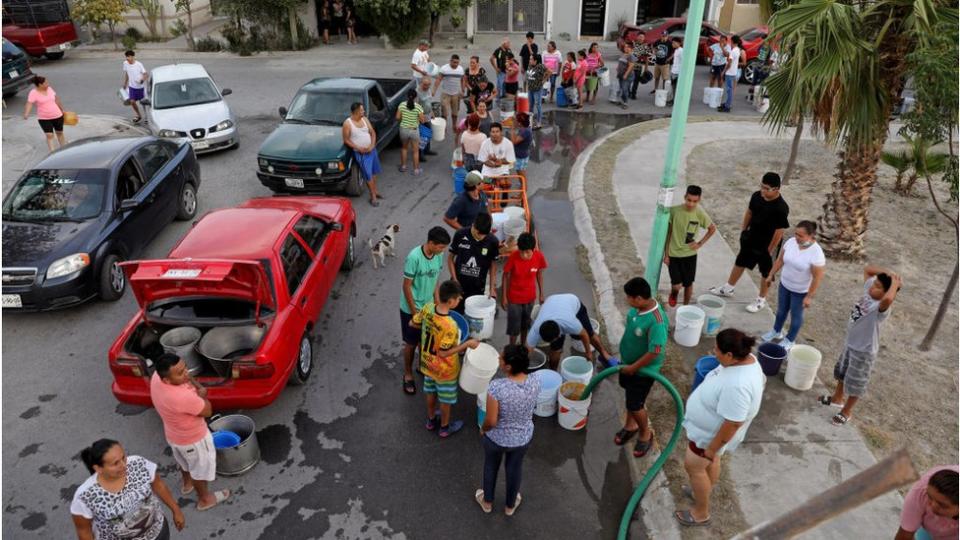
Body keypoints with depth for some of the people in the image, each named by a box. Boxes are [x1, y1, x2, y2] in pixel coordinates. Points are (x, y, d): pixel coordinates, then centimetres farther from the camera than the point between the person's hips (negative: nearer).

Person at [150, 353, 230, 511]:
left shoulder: (157, 376, -21)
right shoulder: (184, 397, -45)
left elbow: (188, 376, 1)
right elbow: (207, 411, -24)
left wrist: (195, 385, -12)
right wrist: (201, 395, -10)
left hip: (173, 434, 7)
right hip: (192, 438, -7)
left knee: (184, 460, 36)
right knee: (201, 468, 22)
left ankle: (187, 483, 64)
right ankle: (204, 499, 46)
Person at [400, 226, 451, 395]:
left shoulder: (438, 256, -8)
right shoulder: (414, 257, -28)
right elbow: (406, 286, -21)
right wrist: (414, 312, -17)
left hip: (428, 306, 6)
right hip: (411, 308, -6)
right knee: (411, 343, 9)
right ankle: (408, 375, 29)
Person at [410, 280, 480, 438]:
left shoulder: (428, 308, -19)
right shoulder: (450, 326, -37)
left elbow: (413, 324, -3)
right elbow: (443, 353, -28)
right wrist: (467, 344, -21)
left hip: (428, 363, 6)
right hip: (444, 369, -6)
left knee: (431, 392, 29)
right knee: (445, 398, 19)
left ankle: (431, 420, 51)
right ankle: (444, 428, 41)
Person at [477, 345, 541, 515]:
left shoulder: (496, 386, -36)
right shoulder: (535, 382, -23)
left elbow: (491, 421, -25)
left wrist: (483, 429, -8)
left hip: (496, 437, -2)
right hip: (523, 437, 3)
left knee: (491, 466, 29)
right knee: (515, 467, 30)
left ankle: (487, 502, 54)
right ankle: (510, 505, 54)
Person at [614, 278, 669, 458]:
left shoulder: (656, 321, -36)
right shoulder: (639, 305, -11)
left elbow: (655, 352, -30)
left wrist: (633, 367, -18)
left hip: (643, 369, -8)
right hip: (628, 362, 8)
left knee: (635, 404, 7)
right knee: (630, 396, 25)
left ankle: (646, 434, 34)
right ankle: (631, 425, 48)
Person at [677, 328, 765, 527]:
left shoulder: (737, 385, -42)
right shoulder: (746, 360, -12)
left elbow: (732, 424, -34)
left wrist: (713, 448, -21)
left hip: (711, 434, -8)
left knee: (693, 466, 12)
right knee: (710, 463, 28)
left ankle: (701, 513, 31)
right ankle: (702, 493, 52)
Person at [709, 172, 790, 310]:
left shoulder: (781, 208, -29)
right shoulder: (756, 196, -11)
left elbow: (779, 231, -22)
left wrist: (770, 250, -15)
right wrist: (743, 229, 11)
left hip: (766, 246, -6)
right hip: (750, 240, 6)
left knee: (766, 273, 14)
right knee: (740, 263, 22)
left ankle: (762, 299, 33)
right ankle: (728, 288, 42)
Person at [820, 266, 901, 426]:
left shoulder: (881, 307, -33)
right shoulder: (869, 290, -10)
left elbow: (888, 299, -59)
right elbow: (868, 269, 3)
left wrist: (895, 282, -40)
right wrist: (887, 272, -13)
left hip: (863, 351, -8)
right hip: (850, 343, 8)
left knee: (855, 383, 13)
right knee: (842, 372, 29)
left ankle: (846, 411, 33)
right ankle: (837, 398, 51)